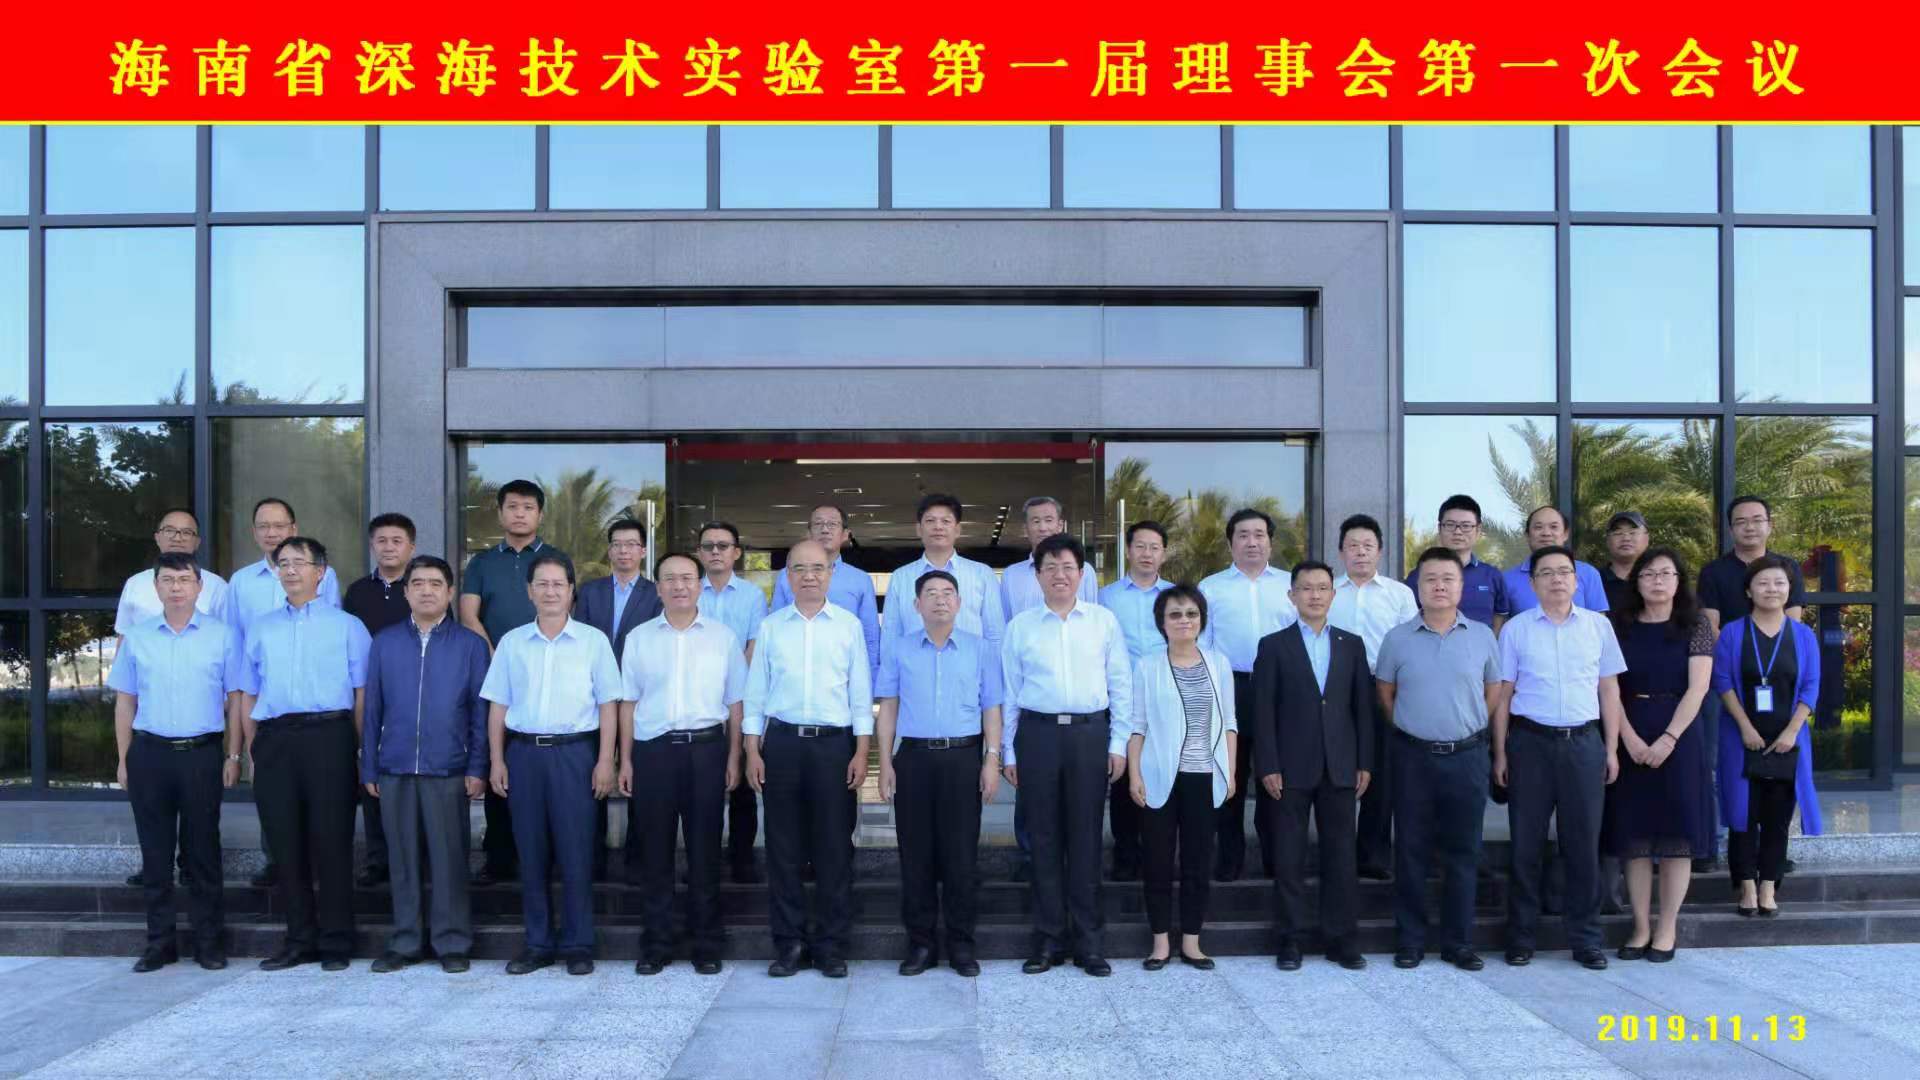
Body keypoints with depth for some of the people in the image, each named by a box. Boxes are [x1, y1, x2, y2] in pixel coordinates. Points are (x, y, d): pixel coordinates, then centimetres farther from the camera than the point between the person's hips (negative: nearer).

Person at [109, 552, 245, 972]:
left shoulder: (222, 635, 2)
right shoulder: (136, 638, 8)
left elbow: (235, 699, 3)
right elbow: (125, 702, 11)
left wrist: (233, 755, -1)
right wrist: (124, 760, 6)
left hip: (202, 752, -2)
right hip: (149, 753, 2)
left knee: (202, 851, 3)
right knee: (155, 851, 7)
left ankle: (209, 941, 11)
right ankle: (159, 941, 16)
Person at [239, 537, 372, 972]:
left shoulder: (347, 626, 8)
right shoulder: (261, 628, 18)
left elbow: (362, 692, 2)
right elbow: (248, 695, 18)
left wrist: (357, 749, -5)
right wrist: (254, 749, 9)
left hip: (328, 735, -3)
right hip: (273, 740, 4)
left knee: (331, 839, -3)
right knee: (285, 842, 6)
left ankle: (335, 942, 5)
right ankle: (300, 940, 15)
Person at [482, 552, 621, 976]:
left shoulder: (593, 641, 2)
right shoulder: (511, 643, 8)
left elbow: (608, 704, 1)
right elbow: (498, 706, 10)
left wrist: (605, 761, -5)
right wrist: (497, 761, 4)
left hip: (574, 752, -2)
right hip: (524, 753, 2)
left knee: (575, 854, -1)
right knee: (530, 854, 7)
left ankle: (577, 945, 9)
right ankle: (538, 944, 17)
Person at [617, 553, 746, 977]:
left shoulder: (723, 637, 6)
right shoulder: (638, 638, 8)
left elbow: (735, 701, 7)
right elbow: (628, 702, 9)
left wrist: (734, 758, 1)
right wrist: (625, 760, 5)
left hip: (706, 748, -1)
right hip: (653, 750, 1)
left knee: (705, 849, 5)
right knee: (654, 850, 5)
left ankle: (706, 945, 15)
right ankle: (656, 945, 15)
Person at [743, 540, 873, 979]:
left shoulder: (849, 626, 4)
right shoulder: (770, 627, 7)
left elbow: (861, 695, 4)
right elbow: (755, 694, 8)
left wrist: (861, 754, -2)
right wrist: (752, 752, 1)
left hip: (834, 745, -1)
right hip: (782, 743, 1)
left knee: (834, 848, 2)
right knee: (783, 848, 5)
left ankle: (832, 946, 12)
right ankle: (788, 943, 15)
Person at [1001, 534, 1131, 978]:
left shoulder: (1103, 621, 6)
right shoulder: (1019, 626, 7)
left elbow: (1120, 685, 7)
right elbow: (1009, 692, 8)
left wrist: (1118, 743, 1)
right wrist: (1008, 753, 5)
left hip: (1090, 733, 0)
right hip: (1037, 733, 1)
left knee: (1085, 837, 3)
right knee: (1044, 838, 4)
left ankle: (1089, 940, 11)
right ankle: (1048, 939, 12)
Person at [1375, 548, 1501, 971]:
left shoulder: (1482, 636, 1)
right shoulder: (1397, 639, -1)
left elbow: (1494, 689, 11)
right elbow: (1385, 691, 10)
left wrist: (1470, 726, 8)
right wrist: (1410, 728, 8)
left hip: (1467, 757, 1)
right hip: (1412, 756, 0)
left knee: (1462, 853, 7)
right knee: (1411, 851, 5)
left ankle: (1459, 942, 17)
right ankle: (1409, 941, 14)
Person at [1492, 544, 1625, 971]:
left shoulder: (1598, 625, 7)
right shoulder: (1515, 629, 3)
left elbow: (1609, 689, 9)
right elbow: (1503, 694, 4)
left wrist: (1612, 749, 5)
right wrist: (1500, 753, 1)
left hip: (1584, 743, 1)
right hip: (1530, 742, -1)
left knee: (1584, 843, 5)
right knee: (1526, 844, 4)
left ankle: (1585, 940, 16)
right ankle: (1520, 939, 14)